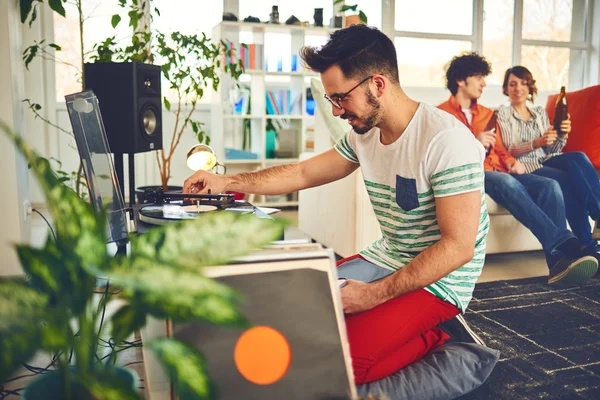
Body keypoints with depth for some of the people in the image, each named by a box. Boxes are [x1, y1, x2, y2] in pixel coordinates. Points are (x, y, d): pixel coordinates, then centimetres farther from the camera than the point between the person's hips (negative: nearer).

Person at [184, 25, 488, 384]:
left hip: (439, 281, -8)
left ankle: (432, 338, 0)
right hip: (383, 261, 8)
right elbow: (303, 173, 12)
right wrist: (227, 182, 5)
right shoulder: (364, 135, 0)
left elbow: (458, 246, -24)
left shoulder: (446, 141, -23)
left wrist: (374, 295, -24)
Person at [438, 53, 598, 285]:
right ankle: (564, 243, -42)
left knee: (549, 186, -21)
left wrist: (511, 162, 2)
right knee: (507, 182, -38)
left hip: (499, 173, 6)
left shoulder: (487, 114, 27)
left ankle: (559, 258, -34)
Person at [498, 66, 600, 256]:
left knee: (577, 158, -29)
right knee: (568, 180, -32)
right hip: (523, 166, -5)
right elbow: (509, 150, -7)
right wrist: (536, 143, -24)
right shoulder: (503, 113, 6)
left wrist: (562, 135, -7)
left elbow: (552, 150, 15)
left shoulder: (540, 112, 20)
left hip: (545, 161, 5)